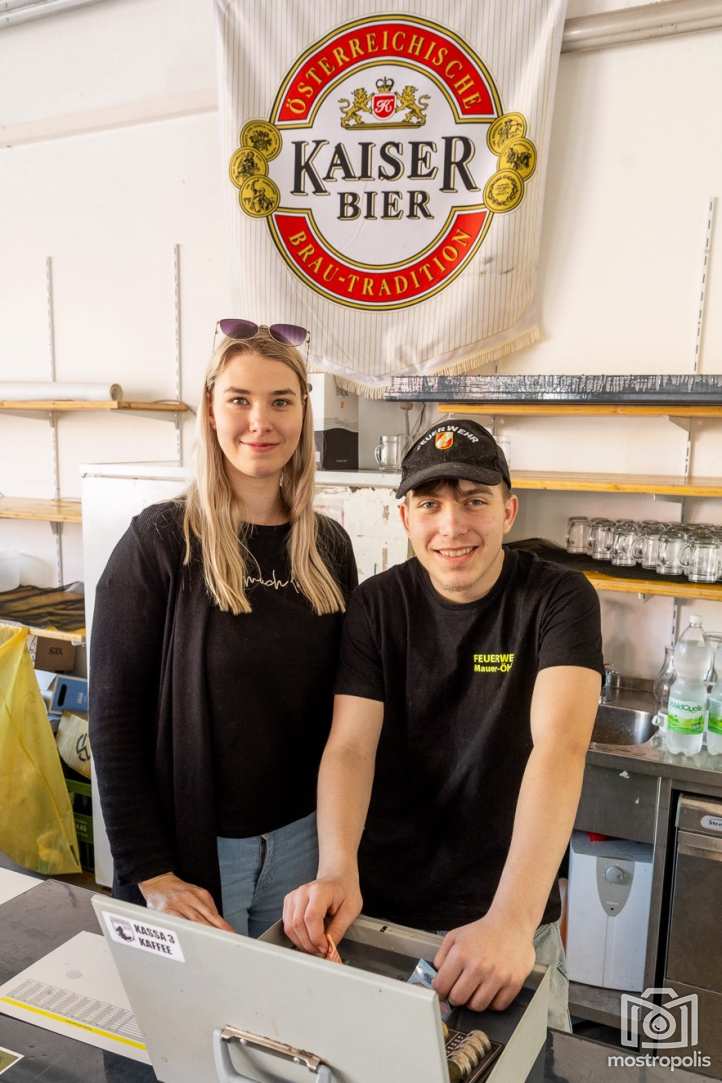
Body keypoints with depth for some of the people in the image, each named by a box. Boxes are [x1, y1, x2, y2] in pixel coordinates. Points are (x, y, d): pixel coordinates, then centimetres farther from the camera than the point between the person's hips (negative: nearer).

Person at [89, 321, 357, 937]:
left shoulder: (329, 546, 0)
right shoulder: (161, 540, -13)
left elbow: (342, 708, 7)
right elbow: (115, 716, -12)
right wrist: (151, 873, -13)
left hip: (301, 836, 4)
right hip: (194, 843, -4)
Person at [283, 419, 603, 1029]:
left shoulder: (560, 600, -14)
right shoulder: (376, 605, -7)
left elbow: (559, 744, -28)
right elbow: (350, 747, -14)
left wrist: (512, 919, -40)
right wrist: (336, 870, -33)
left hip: (508, 915, -1)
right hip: (377, 908, 2)